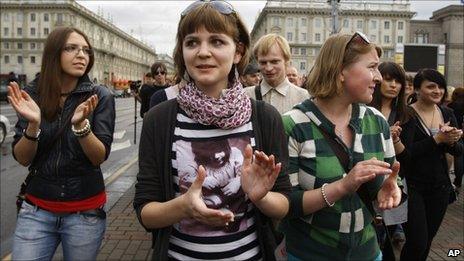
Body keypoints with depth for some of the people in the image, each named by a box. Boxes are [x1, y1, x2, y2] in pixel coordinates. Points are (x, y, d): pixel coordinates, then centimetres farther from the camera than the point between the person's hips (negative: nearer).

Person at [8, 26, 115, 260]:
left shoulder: (100, 97, -9)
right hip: (36, 210, 1)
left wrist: (81, 124, -31)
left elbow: (100, 157, -13)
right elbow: (22, 159, -5)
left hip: (86, 212, -1)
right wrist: (33, 124, -24)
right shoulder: (31, 94, -3)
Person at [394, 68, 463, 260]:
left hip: (440, 186, 6)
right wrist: (437, 139, -24)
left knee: (427, 240, 15)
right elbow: (406, 154, -21)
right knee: (417, 242, -5)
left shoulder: (447, 113, 6)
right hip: (412, 186, -6)